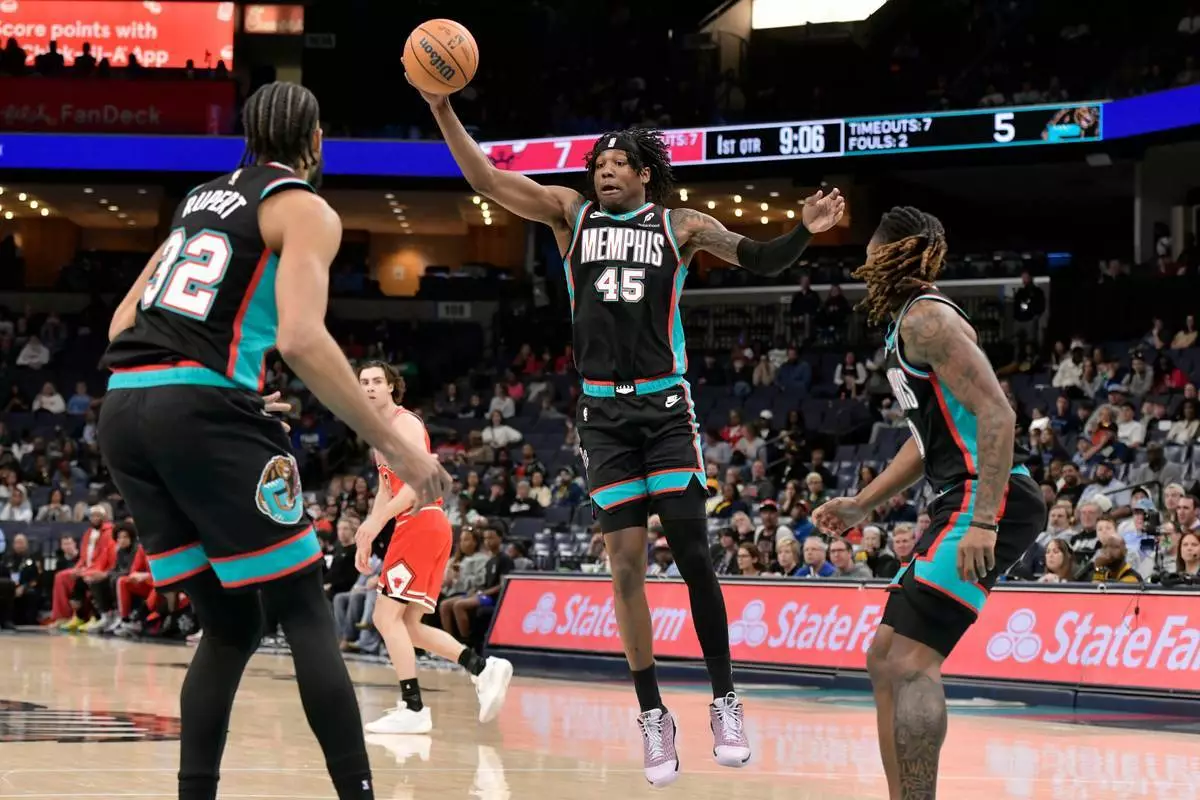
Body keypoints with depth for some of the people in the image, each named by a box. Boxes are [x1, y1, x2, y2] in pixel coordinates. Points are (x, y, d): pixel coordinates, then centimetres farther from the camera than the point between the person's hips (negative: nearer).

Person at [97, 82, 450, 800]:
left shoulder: (202, 198, 24)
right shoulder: (307, 210, 2)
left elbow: (122, 324, 23)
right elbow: (301, 339, -15)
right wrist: (396, 445, -13)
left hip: (122, 409, 7)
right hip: (203, 409, -7)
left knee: (230, 626, 15)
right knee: (306, 611, 2)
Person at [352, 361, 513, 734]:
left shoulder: (404, 423, -9)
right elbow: (386, 489, 27)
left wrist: (376, 522, -25)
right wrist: (365, 540, 19)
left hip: (421, 523, -10)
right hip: (414, 527, 10)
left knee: (387, 615, -12)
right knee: (406, 624, 10)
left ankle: (413, 709, -15)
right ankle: (482, 668, 6)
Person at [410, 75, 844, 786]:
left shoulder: (679, 226, 4)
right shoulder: (572, 213, 7)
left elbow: (761, 260, 3)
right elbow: (487, 180, 1)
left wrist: (804, 232, -16)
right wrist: (444, 112, -10)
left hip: (666, 406, -1)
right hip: (604, 411, 1)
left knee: (692, 553, -7)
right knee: (627, 564, -1)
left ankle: (725, 700, 4)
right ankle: (653, 716, 5)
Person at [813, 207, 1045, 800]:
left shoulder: (926, 318, -11)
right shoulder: (905, 326, 21)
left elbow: (996, 414, -20)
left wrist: (983, 522, -26)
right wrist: (862, 505, 27)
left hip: (991, 501, -11)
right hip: (965, 504, 11)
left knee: (910, 662, -17)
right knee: (884, 657, 11)